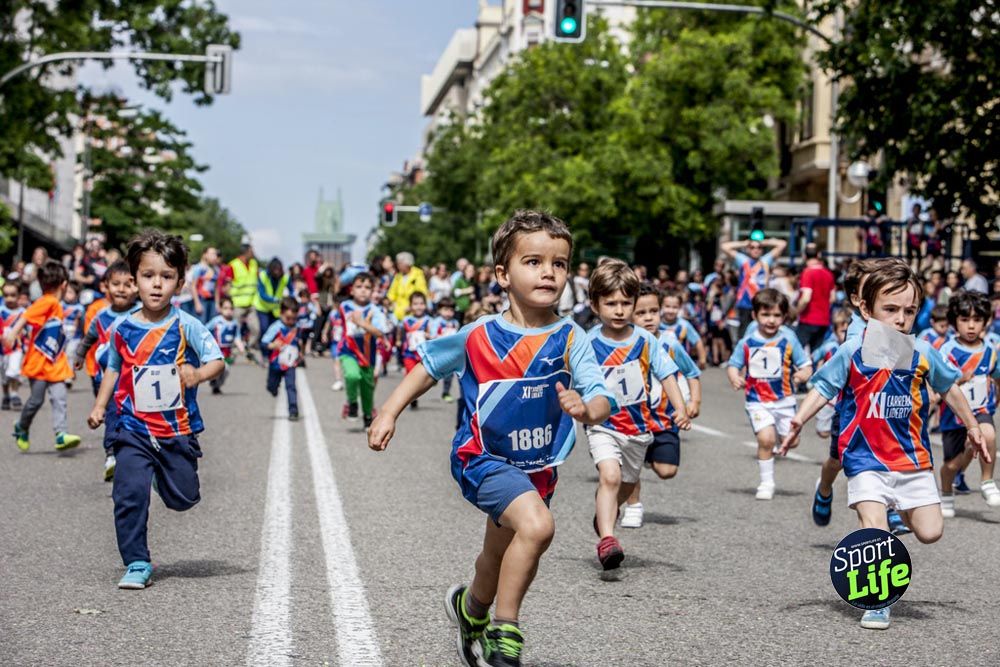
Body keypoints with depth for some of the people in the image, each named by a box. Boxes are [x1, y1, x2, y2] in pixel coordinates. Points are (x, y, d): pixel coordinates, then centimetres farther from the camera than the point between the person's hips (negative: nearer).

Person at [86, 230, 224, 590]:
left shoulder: (185, 326, -9)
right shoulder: (122, 327, 0)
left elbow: (217, 360, -12)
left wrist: (199, 373, -32)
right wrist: (100, 406, 10)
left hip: (178, 429, -1)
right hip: (133, 429, 1)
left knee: (183, 498, 9)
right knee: (130, 493, -12)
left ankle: (161, 474, 44)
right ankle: (137, 564, -1)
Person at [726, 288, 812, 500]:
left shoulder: (788, 341, -5)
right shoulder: (747, 342, -5)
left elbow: (806, 364, -3)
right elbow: (733, 364, 4)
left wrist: (804, 374, -26)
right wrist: (734, 378, -17)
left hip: (784, 399, 1)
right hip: (757, 400, -1)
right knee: (765, 439, -17)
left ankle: (778, 439, 39)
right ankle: (766, 483, 1)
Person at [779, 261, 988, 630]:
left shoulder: (923, 354, -1)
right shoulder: (852, 353, -9)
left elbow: (949, 388, 14)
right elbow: (822, 388, -5)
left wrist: (972, 427, 21)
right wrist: (798, 420, -20)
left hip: (913, 458, 3)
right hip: (866, 458, -3)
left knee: (930, 532, 0)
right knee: (874, 530, -17)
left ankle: (902, 512, 35)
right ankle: (878, 603, 1)